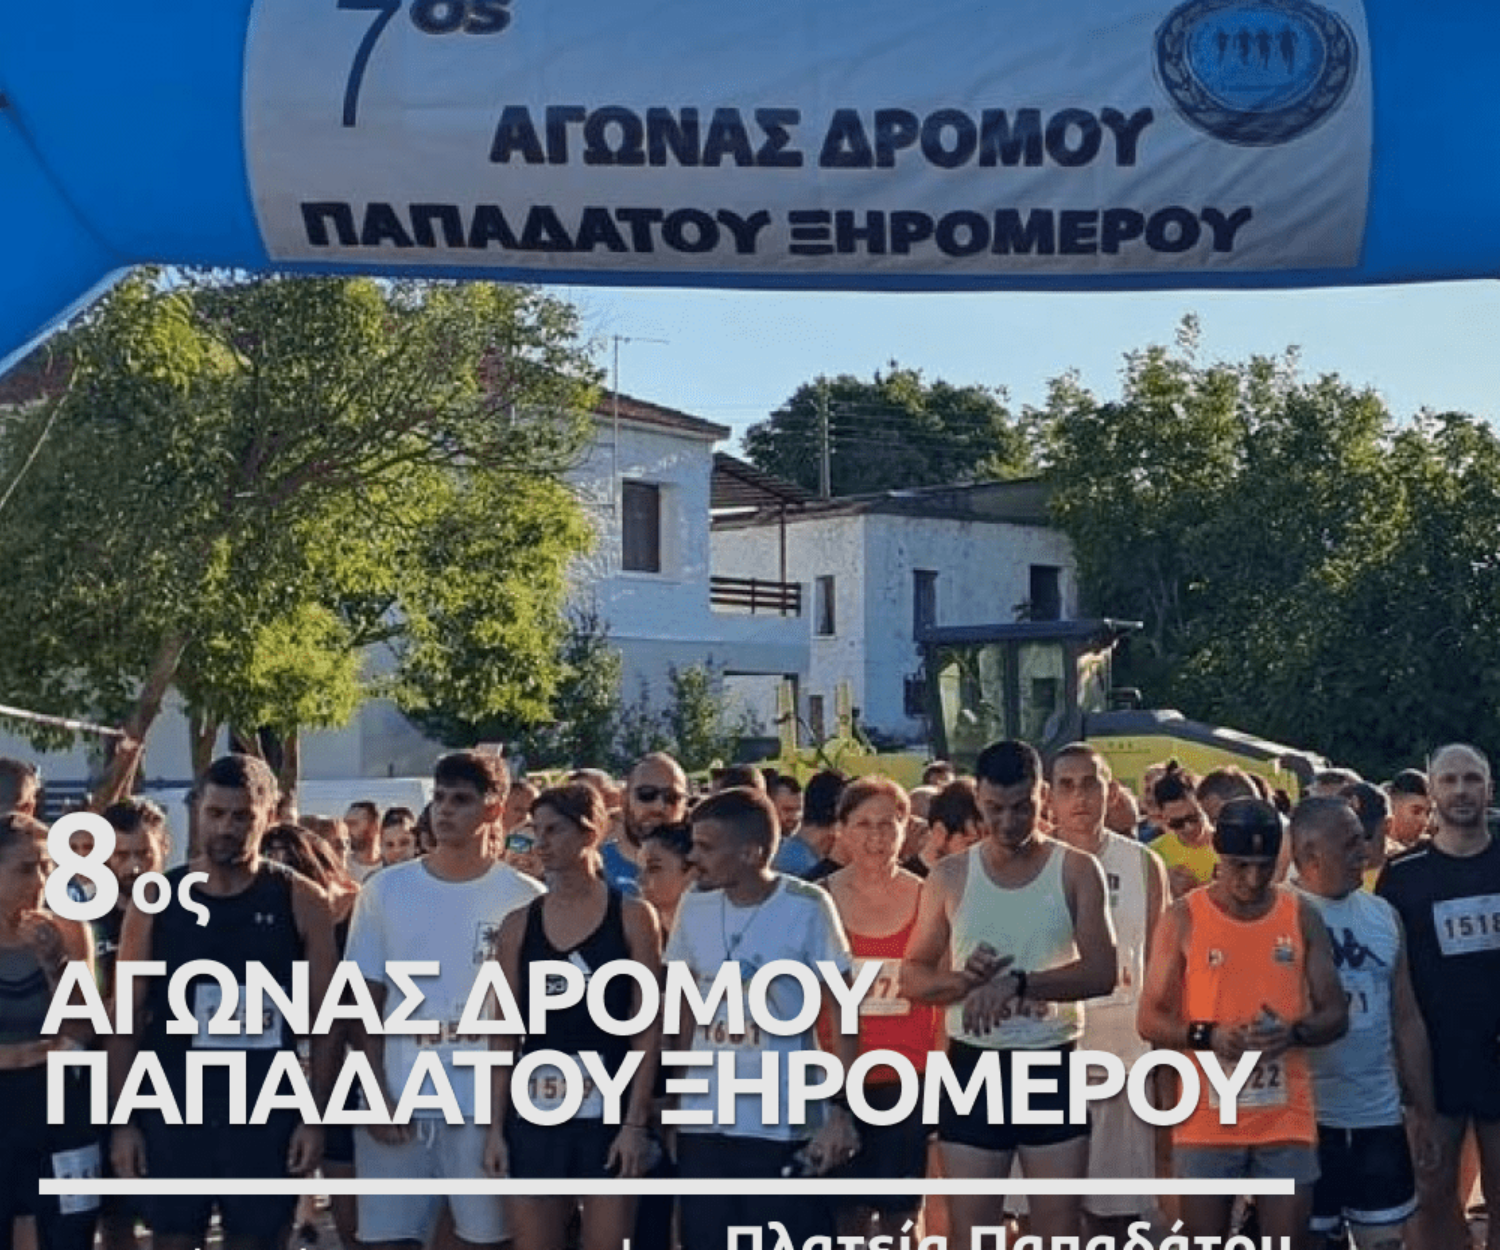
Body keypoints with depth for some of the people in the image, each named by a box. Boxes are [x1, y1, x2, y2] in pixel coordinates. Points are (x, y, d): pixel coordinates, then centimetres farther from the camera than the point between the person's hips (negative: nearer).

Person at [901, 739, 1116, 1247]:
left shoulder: (1076, 871, -2)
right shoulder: (950, 876, 3)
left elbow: (1101, 972, -12)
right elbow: (912, 978, 6)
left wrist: (1017, 983, -25)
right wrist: (962, 980, -16)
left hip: (1053, 1066, -1)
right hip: (974, 1066, 1)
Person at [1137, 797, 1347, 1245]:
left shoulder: (1302, 915, 4)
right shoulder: (1184, 918, -2)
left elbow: (1336, 1014, 5)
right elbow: (1150, 1020, -1)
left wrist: (1294, 1033, -16)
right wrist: (1208, 1036, -20)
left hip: (1287, 1120, 2)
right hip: (1207, 1120, -1)